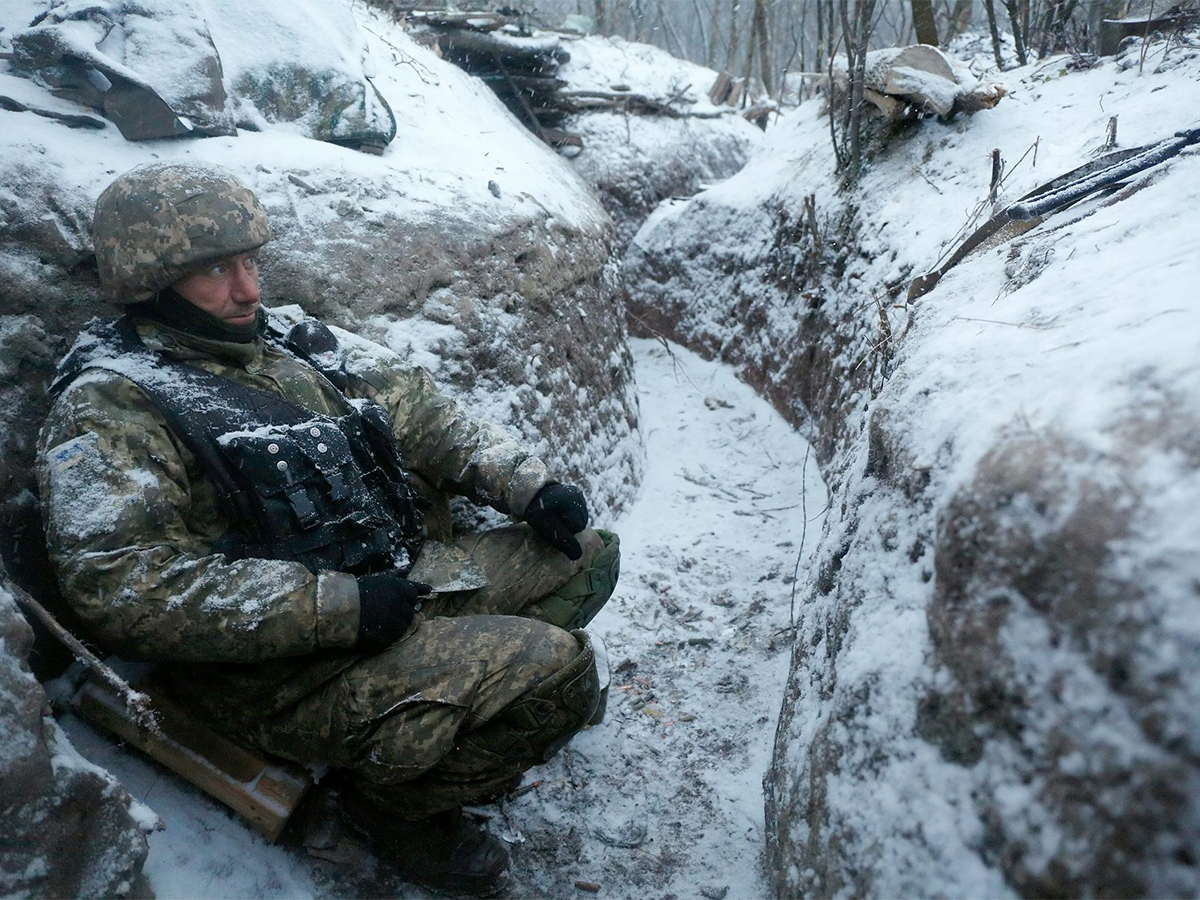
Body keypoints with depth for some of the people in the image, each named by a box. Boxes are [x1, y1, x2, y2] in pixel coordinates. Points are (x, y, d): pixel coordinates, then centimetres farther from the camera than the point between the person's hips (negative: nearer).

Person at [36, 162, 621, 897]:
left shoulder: (290, 339, 11)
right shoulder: (109, 411, -12)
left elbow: (422, 414, 13)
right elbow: (123, 587, -23)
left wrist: (530, 484, -1)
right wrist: (339, 607, -26)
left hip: (404, 577, 8)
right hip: (283, 669, -8)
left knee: (587, 556, 10)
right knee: (554, 668, -21)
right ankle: (403, 800, 3)